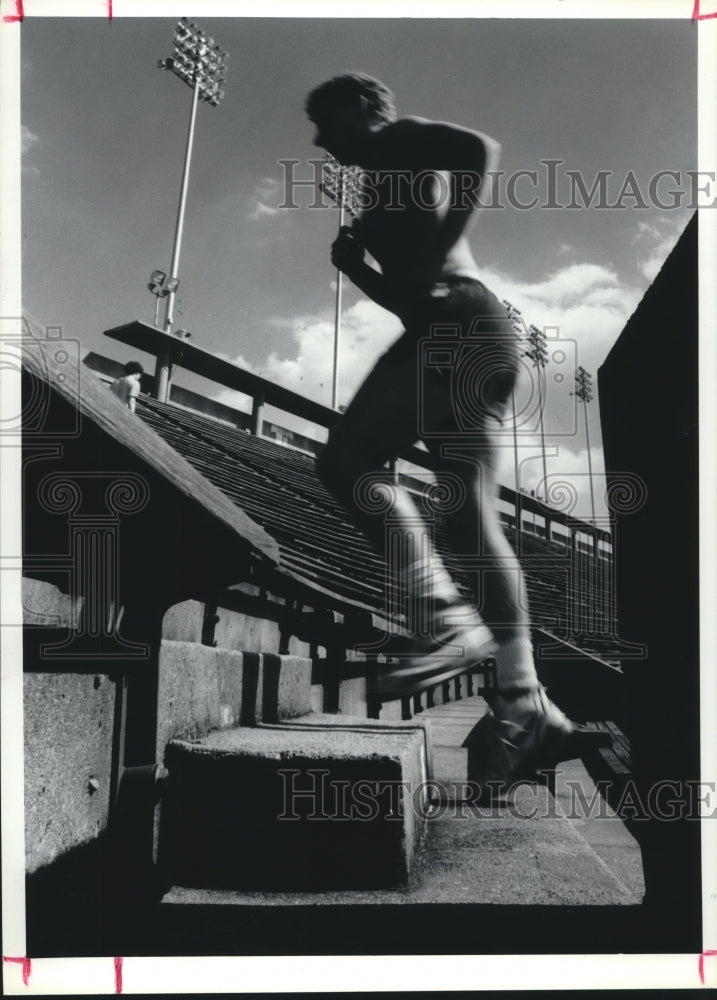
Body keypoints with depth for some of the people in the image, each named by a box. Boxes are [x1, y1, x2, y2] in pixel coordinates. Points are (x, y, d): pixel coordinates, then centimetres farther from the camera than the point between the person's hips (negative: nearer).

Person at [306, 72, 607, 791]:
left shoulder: (398, 142, 9)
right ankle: (523, 704, -4)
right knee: (472, 520, 0)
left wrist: (433, 256, -16)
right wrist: (352, 260, 21)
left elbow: (481, 149, -13)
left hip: (457, 326, -9)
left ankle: (445, 618, -21)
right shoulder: (387, 183, 34)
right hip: (473, 337, 9)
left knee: (345, 461, -13)